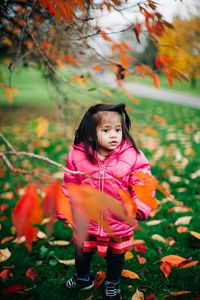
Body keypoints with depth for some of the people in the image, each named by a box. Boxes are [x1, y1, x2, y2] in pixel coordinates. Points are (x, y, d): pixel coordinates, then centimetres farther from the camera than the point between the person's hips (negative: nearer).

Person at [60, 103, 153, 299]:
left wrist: (140, 208, -27)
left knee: (116, 256, 21)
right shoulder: (78, 156, -13)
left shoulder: (132, 157, -18)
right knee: (82, 252, 22)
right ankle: (82, 279, 53)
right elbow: (70, 185, 0)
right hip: (86, 221, 1)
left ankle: (113, 284, 50)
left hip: (119, 224, -1)